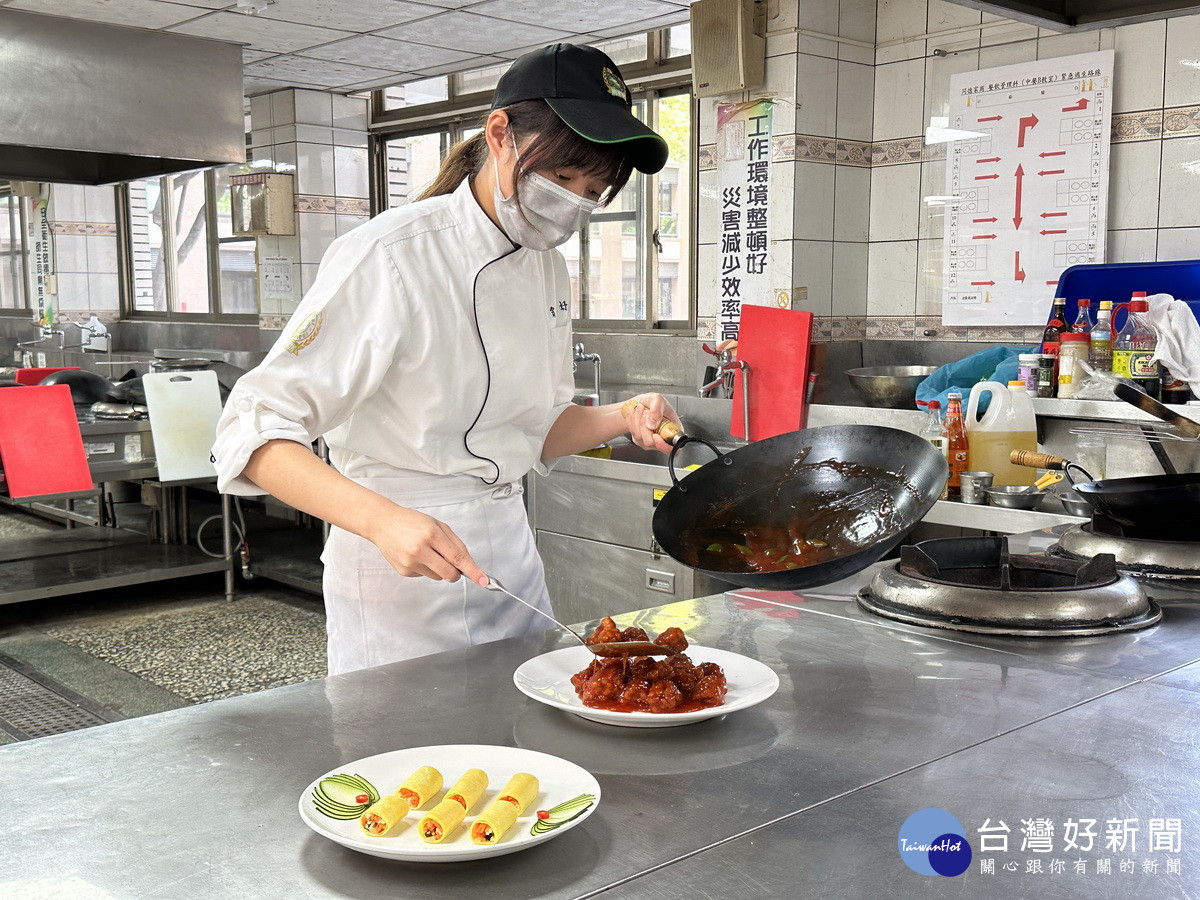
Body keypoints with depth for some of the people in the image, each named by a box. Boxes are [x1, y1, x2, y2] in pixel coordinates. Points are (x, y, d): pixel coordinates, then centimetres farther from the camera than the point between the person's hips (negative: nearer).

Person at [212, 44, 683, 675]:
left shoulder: (549, 270, 6)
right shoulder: (390, 257, -19)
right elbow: (254, 434, -21)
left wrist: (623, 420, -3)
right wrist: (383, 520, -35)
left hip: (510, 551, 7)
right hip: (399, 571, -7)